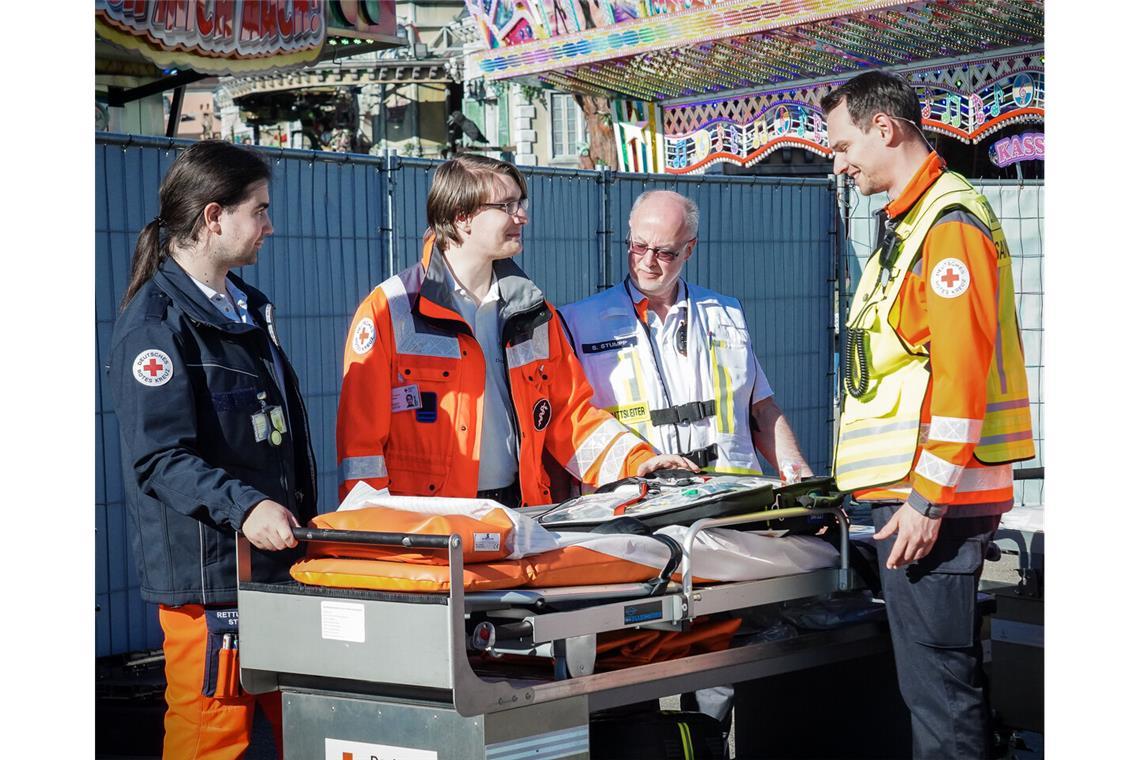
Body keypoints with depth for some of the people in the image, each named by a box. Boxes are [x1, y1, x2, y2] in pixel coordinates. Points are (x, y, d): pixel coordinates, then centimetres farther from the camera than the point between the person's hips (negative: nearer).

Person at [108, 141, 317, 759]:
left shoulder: (244, 308, 17)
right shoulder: (153, 321, -11)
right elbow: (159, 457, -19)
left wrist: (302, 518, 19)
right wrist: (243, 506, -31)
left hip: (279, 559, 9)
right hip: (209, 573, -9)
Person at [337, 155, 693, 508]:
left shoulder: (533, 311, 16)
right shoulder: (389, 310, -1)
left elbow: (570, 413, 19)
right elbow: (360, 433, -4)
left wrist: (637, 463, 5)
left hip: (521, 514, 5)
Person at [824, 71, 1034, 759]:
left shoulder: (950, 222, -13)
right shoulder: (907, 223, 19)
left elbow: (960, 372, -20)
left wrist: (927, 499, -21)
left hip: (931, 495, -10)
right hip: (910, 488, 10)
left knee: (937, 680, -6)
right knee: (942, 673, 16)